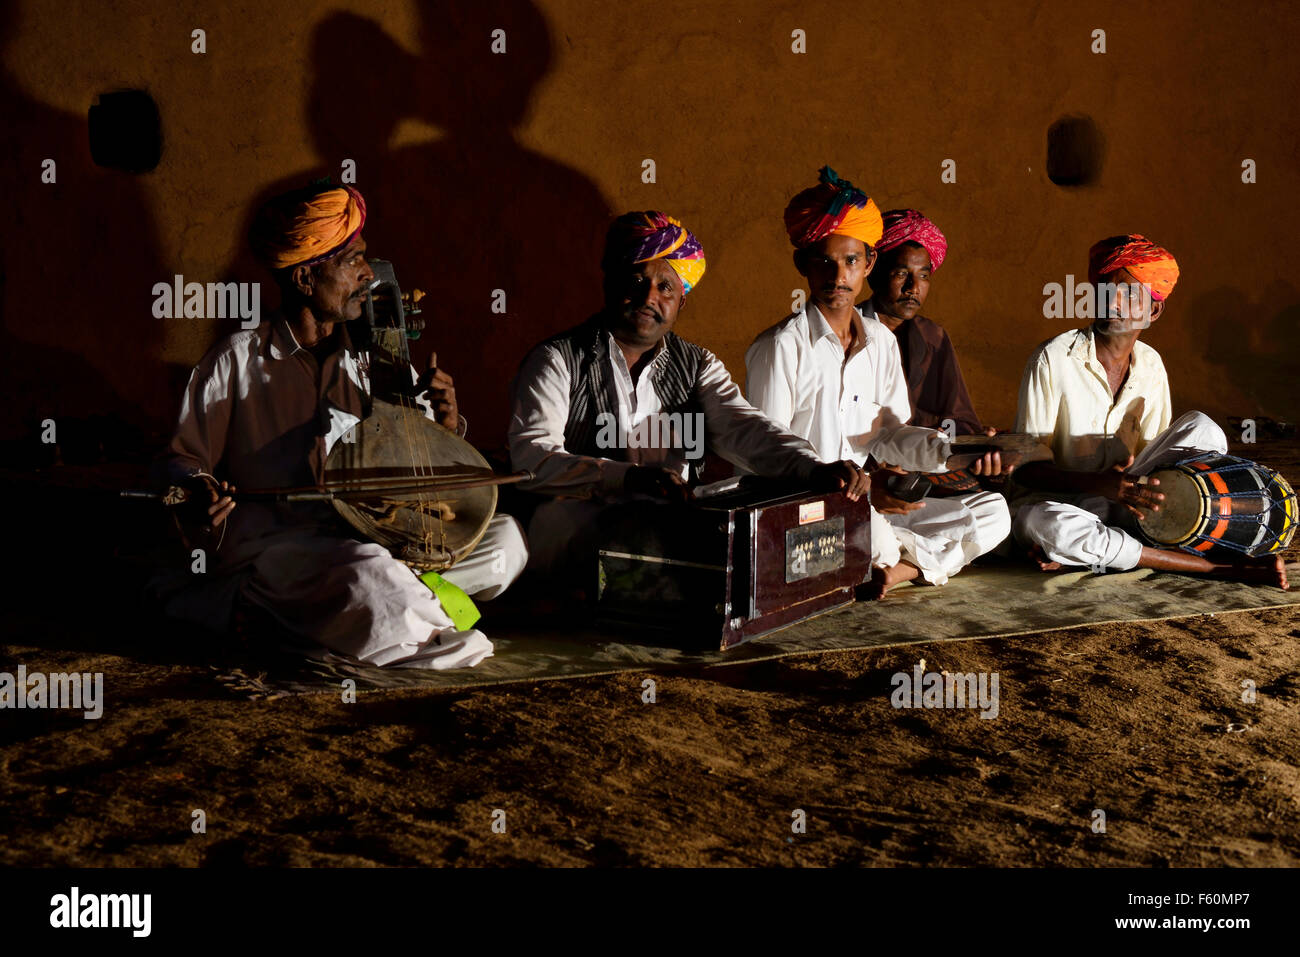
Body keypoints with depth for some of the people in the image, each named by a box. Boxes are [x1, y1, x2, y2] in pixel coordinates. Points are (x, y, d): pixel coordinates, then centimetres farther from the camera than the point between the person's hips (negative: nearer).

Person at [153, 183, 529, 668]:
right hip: (270, 545, -6)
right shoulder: (239, 359, 1)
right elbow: (181, 461, 4)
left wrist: (447, 423, -8)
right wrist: (198, 488, -20)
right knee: (368, 575, -40)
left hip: (371, 539, 7)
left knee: (505, 537, -15)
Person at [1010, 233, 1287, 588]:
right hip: (1051, 502, -4)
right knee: (1043, 523, -41)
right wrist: (1098, 484, -34)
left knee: (1201, 428, -12)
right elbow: (1024, 466, -16)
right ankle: (1218, 567, -34)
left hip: (1120, 506, 4)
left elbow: (1150, 452, 8)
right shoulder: (1053, 359, -13)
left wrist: (1130, 489, -17)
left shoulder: (1150, 365, 3)